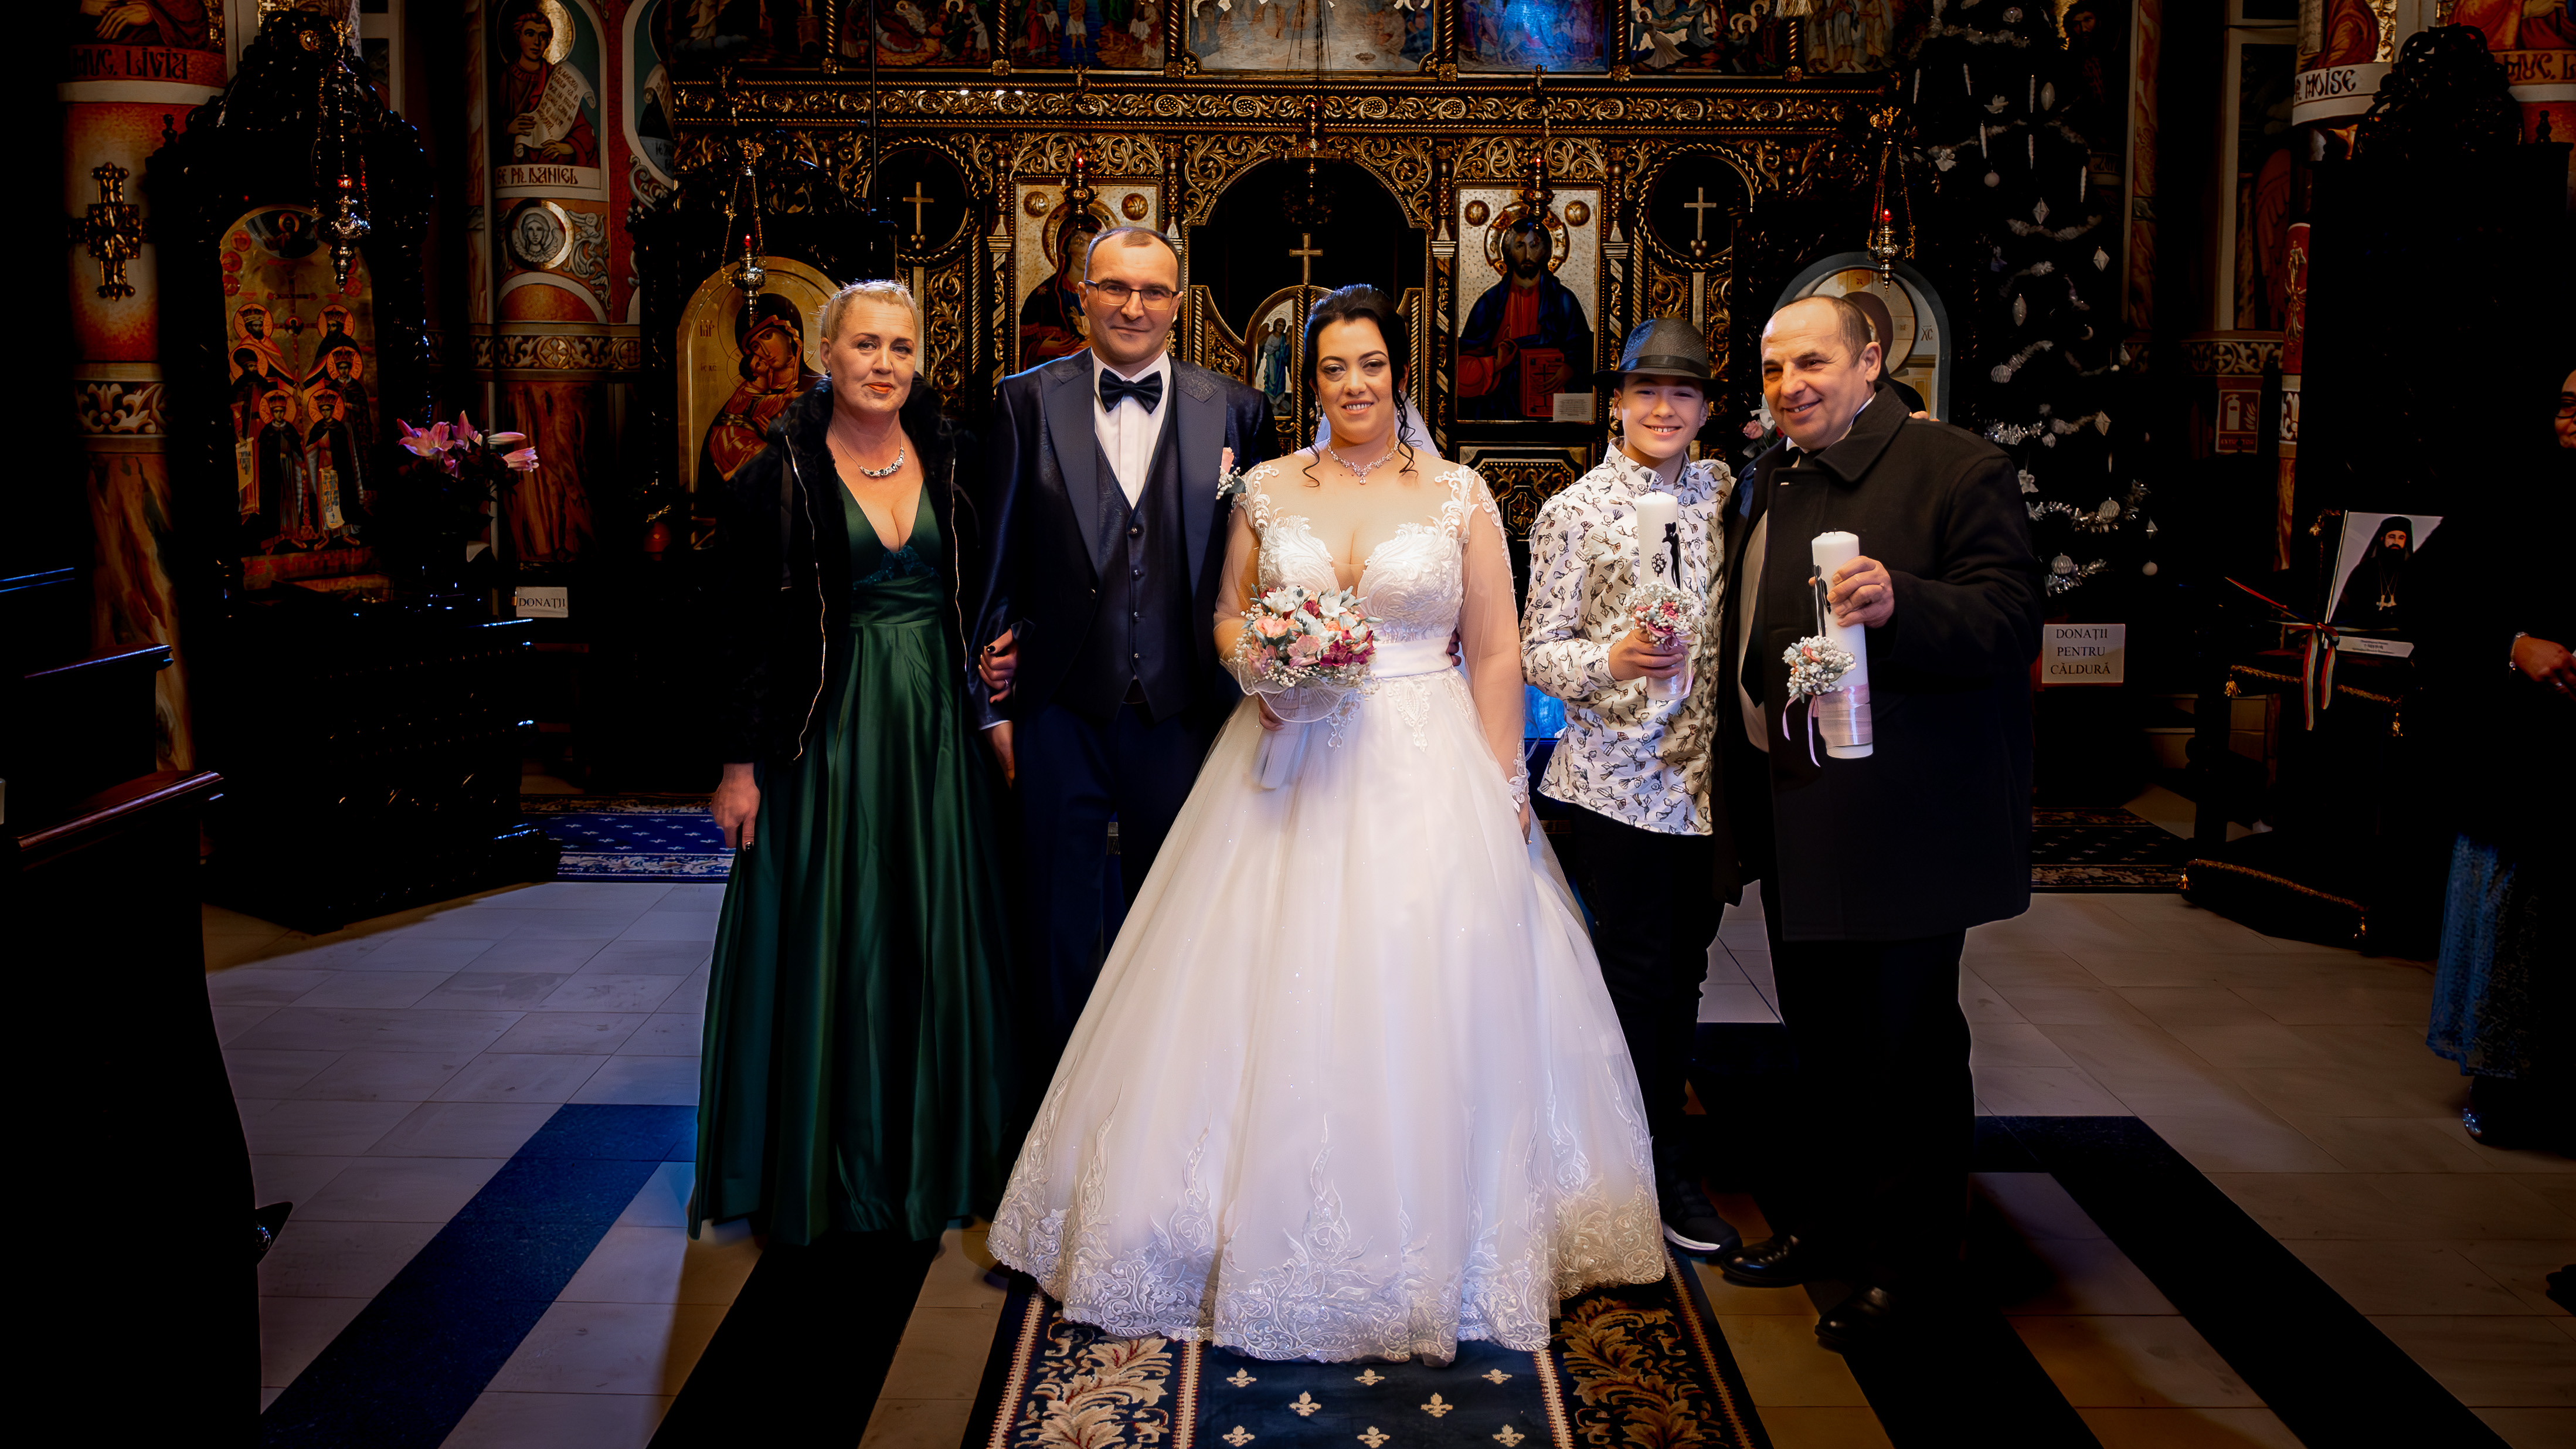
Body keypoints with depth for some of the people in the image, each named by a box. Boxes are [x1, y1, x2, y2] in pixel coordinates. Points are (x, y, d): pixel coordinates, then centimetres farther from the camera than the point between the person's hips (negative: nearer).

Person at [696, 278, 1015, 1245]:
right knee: (825, 936, 4)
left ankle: (935, 1154, 24)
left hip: (936, 722, 3)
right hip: (831, 724, -3)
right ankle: (823, 1162, 19)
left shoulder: (953, 457, 6)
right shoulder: (779, 477, -4)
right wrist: (743, 763, -6)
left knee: (938, 936, 9)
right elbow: (749, 632, -4)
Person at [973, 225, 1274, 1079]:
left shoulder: (1235, 412, 3)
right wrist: (995, 703, -1)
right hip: (1058, 712, 0)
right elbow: (997, 562, 1)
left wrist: (1246, 698, -4)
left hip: (1181, 713, 1)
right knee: (1061, 926, 11)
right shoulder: (1025, 403, 2)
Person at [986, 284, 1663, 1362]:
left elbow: (1497, 656, 1)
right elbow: (1226, 615, 15)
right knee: (1276, 1007, 2)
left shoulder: (1460, 496, 1)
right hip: (1289, 768, 2)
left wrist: (1503, 797, -5)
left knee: (1419, 1013, -1)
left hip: (1428, 779, -1)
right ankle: (1271, 1231, 19)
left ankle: (1424, 1248, 17)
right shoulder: (1267, 490, 7)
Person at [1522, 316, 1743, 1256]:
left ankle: (1657, 1137, 27)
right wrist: (1613, 660, -24)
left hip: (1706, 773, 5)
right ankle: (1664, 1169, 15)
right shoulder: (1574, 512, -5)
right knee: (1639, 973, 2)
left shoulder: (1721, 491, 10)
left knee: (1683, 967, 12)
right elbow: (1538, 650, -7)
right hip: (1620, 774, -5)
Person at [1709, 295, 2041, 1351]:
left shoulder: (1959, 469, -11)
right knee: (1821, 1037, 19)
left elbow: (2011, 621, -20)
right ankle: (1818, 1226, 35)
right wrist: (1740, 803, 19)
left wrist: (1900, 603, -38)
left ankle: (1905, 1265, 19)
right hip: (1795, 819, 7)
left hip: (1901, 820, -7)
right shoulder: (1766, 484, 13)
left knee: (1908, 1047, 4)